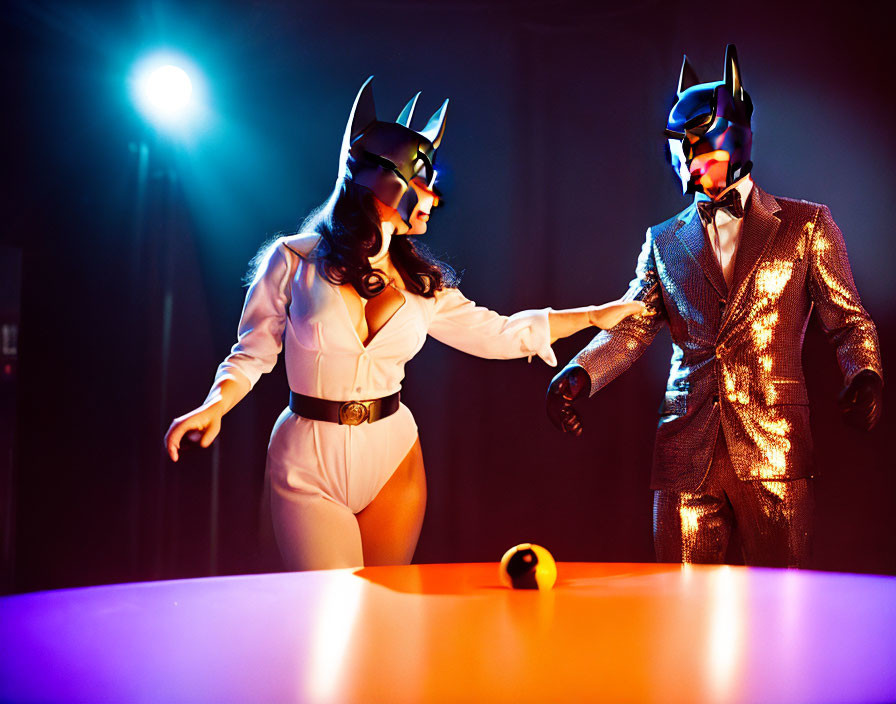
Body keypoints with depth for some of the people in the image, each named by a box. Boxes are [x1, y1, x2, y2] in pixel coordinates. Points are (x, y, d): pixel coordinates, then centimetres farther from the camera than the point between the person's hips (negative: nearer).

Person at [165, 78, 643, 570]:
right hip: (309, 464, -3)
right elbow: (252, 354, 1)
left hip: (393, 459, 4)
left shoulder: (421, 284, 5)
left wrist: (595, 315, 11)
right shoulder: (293, 261, -5)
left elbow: (495, 334, 10)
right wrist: (215, 405, -19)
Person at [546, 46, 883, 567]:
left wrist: (865, 375, -14)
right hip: (687, 451, 2)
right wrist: (579, 373, -10)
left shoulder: (806, 226, 9)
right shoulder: (664, 243, 16)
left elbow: (849, 320, 7)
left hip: (772, 449, -2)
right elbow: (631, 326, 8)